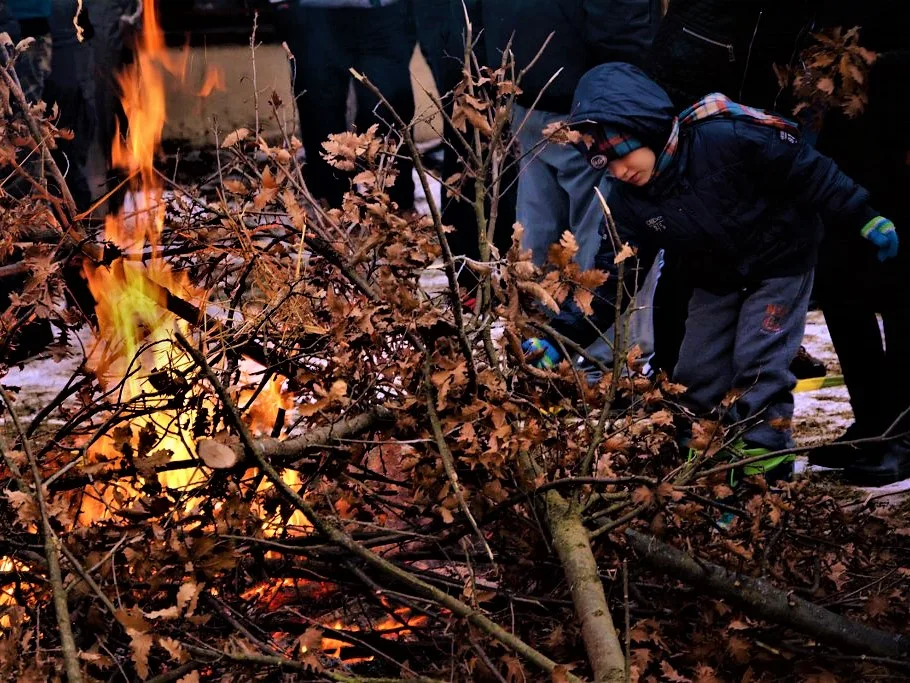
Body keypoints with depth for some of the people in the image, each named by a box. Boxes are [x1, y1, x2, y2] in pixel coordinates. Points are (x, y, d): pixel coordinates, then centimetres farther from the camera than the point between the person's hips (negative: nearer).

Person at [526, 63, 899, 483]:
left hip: (781, 262, -6)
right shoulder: (630, 201, -16)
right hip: (716, 278, 6)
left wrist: (864, 219, -17)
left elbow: (809, 172, -23)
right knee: (695, 374, 5)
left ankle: (762, 470, -2)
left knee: (757, 365, -11)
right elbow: (608, 277, -14)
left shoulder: (725, 137, -34)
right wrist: (561, 335, -25)